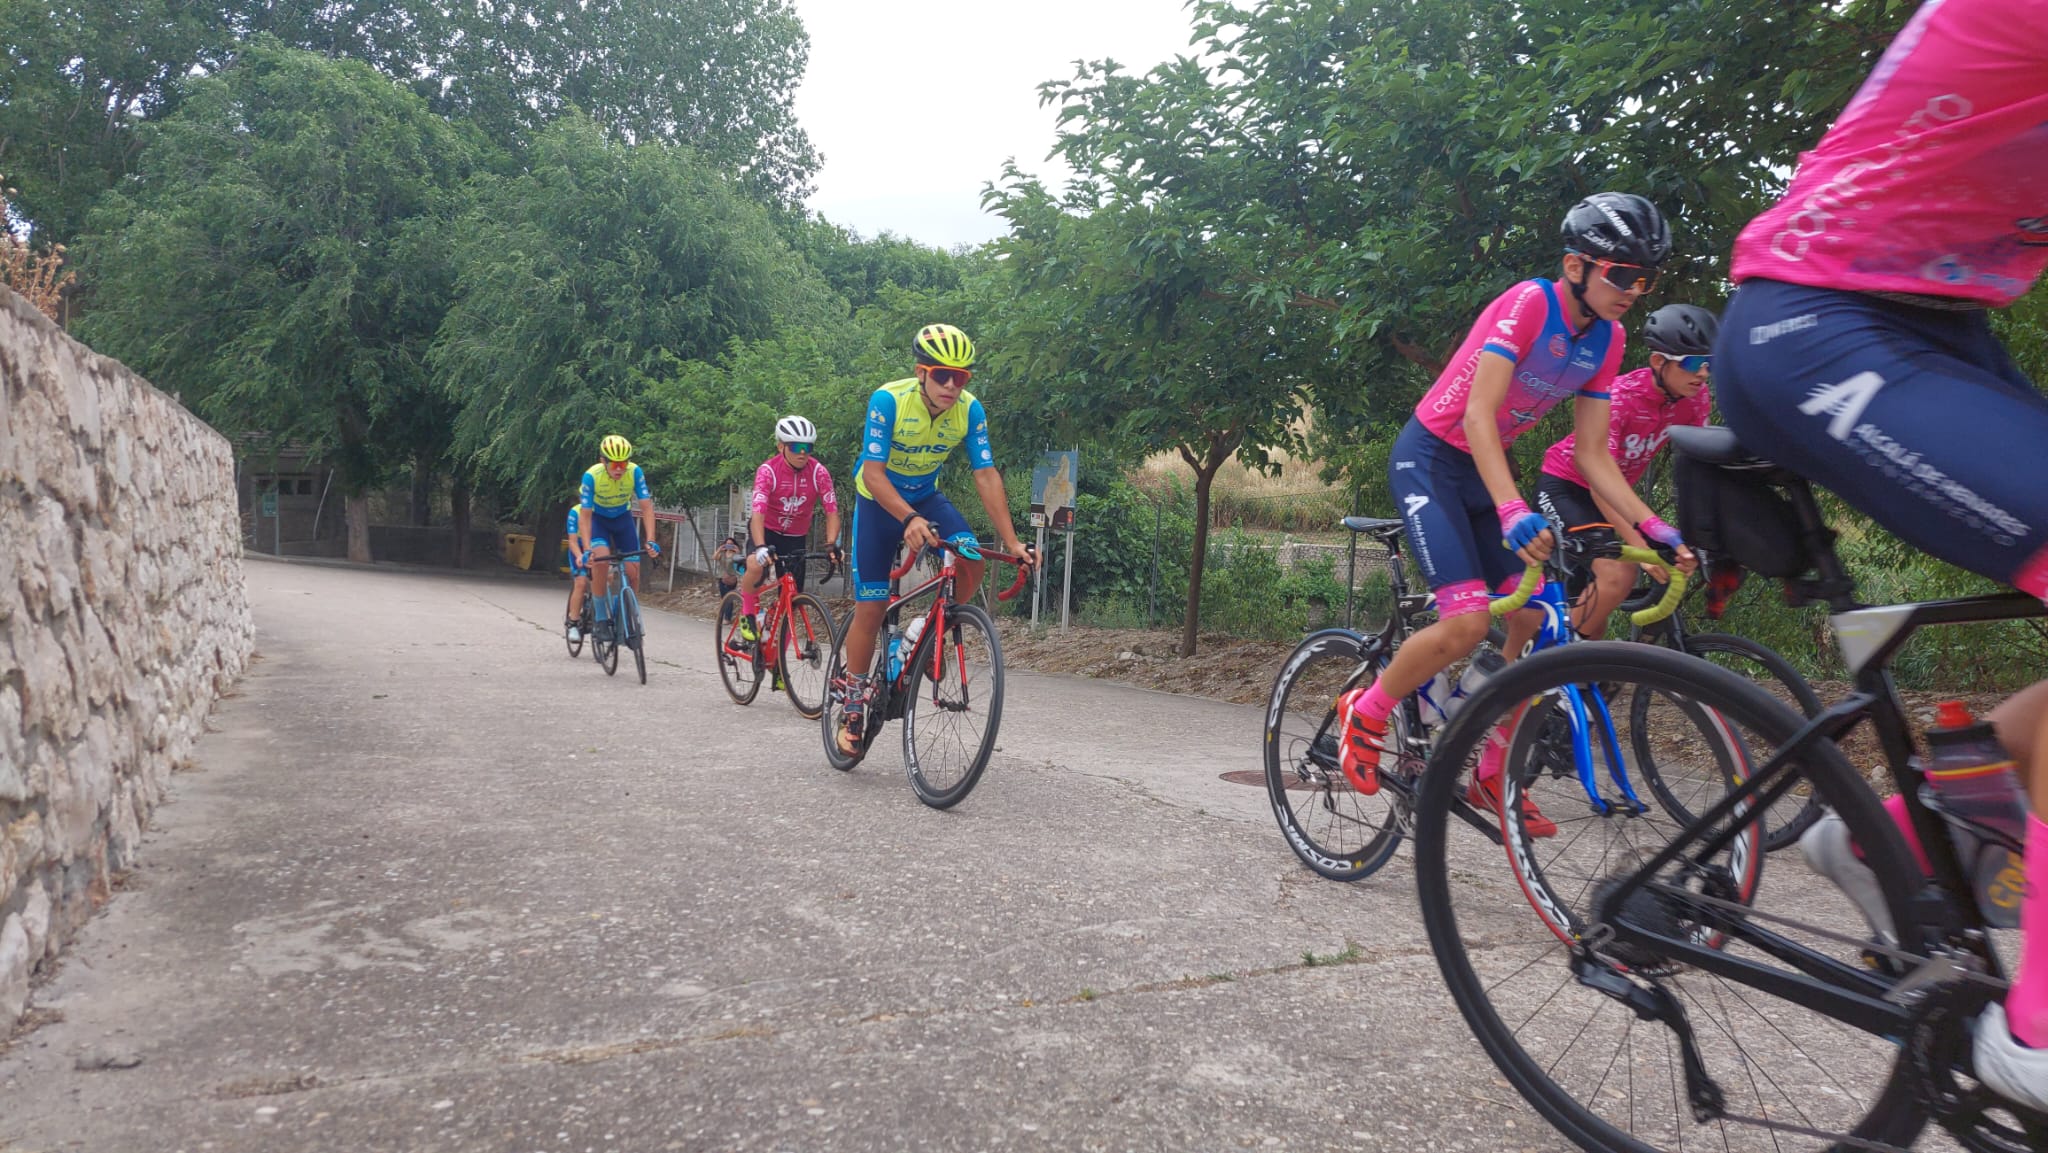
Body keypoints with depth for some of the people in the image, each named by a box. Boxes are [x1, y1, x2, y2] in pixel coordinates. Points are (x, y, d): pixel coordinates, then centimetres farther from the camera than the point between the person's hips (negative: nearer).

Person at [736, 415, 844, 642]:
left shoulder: (818, 472, -17)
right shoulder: (768, 470, -24)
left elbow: (832, 512, -19)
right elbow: (758, 514, -33)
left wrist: (832, 544, -36)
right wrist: (761, 547, -49)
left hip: (796, 538, 3)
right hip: (767, 531, -3)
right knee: (756, 566, -35)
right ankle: (748, 613, -8)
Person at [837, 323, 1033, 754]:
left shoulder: (970, 410, -19)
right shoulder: (888, 400, -28)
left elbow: (986, 476, -20)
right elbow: (873, 473, -32)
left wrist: (1012, 542, -28)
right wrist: (910, 520, -49)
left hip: (926, 497, 3)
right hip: (879, 500, -3)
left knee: (971, 559, -26)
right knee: (870, 606, -4)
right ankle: (854, 705, 13)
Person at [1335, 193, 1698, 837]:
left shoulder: (1607, 341, 2)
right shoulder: (1529, 304, -20)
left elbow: (1592, 456, 3)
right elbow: (1478, 413, -29)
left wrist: (1654, 528, -8)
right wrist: (1512, 511, -41)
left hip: (1483, 470, 8)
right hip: (1429, 458, -7)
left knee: (1537, 621, -2)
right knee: (1467, 624, -21)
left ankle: (1491, 776, 13)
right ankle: (1365, 715, 4)